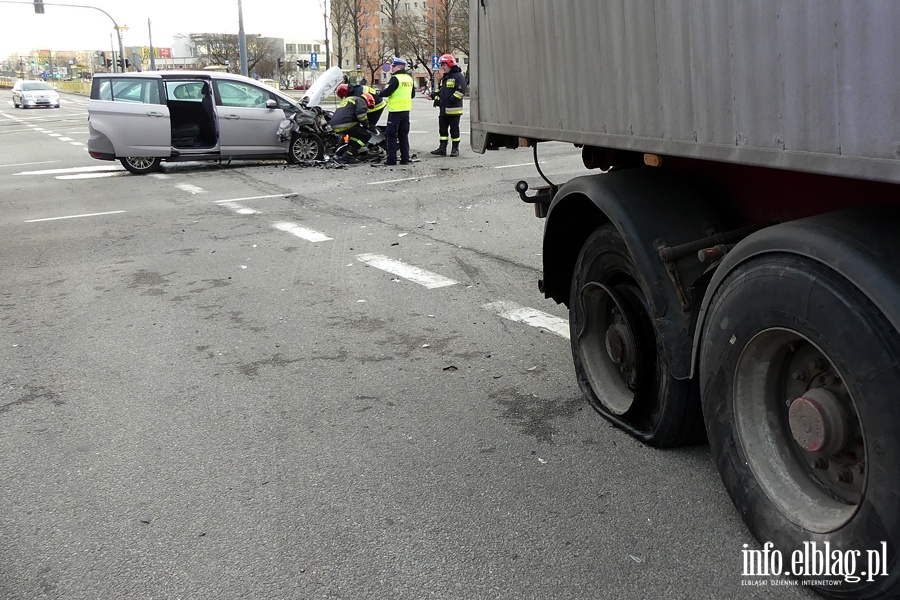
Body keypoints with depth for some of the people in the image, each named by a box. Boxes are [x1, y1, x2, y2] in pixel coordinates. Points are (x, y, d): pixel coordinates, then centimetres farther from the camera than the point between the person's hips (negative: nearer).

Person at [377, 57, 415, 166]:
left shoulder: (395, 79, -13)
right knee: (404, 135, 11)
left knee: (392, 135, -2)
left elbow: (386, 92, -17)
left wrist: (378, 94, 2)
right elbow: (413, 94, 18)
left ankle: (391, 159, -4)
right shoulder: (409, 78, 11)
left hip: (395, 111, -7)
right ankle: (405, 158, 11)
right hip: (406, 110, 7)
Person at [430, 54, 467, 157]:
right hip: (443, 110, 8)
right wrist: (437, 98, 13)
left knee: (454, 130, 1)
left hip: (453, 110, -8)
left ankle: (455, 149, 9)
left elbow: (461, 91, -18)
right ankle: (442, 148, 12)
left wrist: (451, 100, -20)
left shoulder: (458, 76, -9)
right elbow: (440, 89, 29)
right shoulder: (444, 77, 19)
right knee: (442, 129, 8)